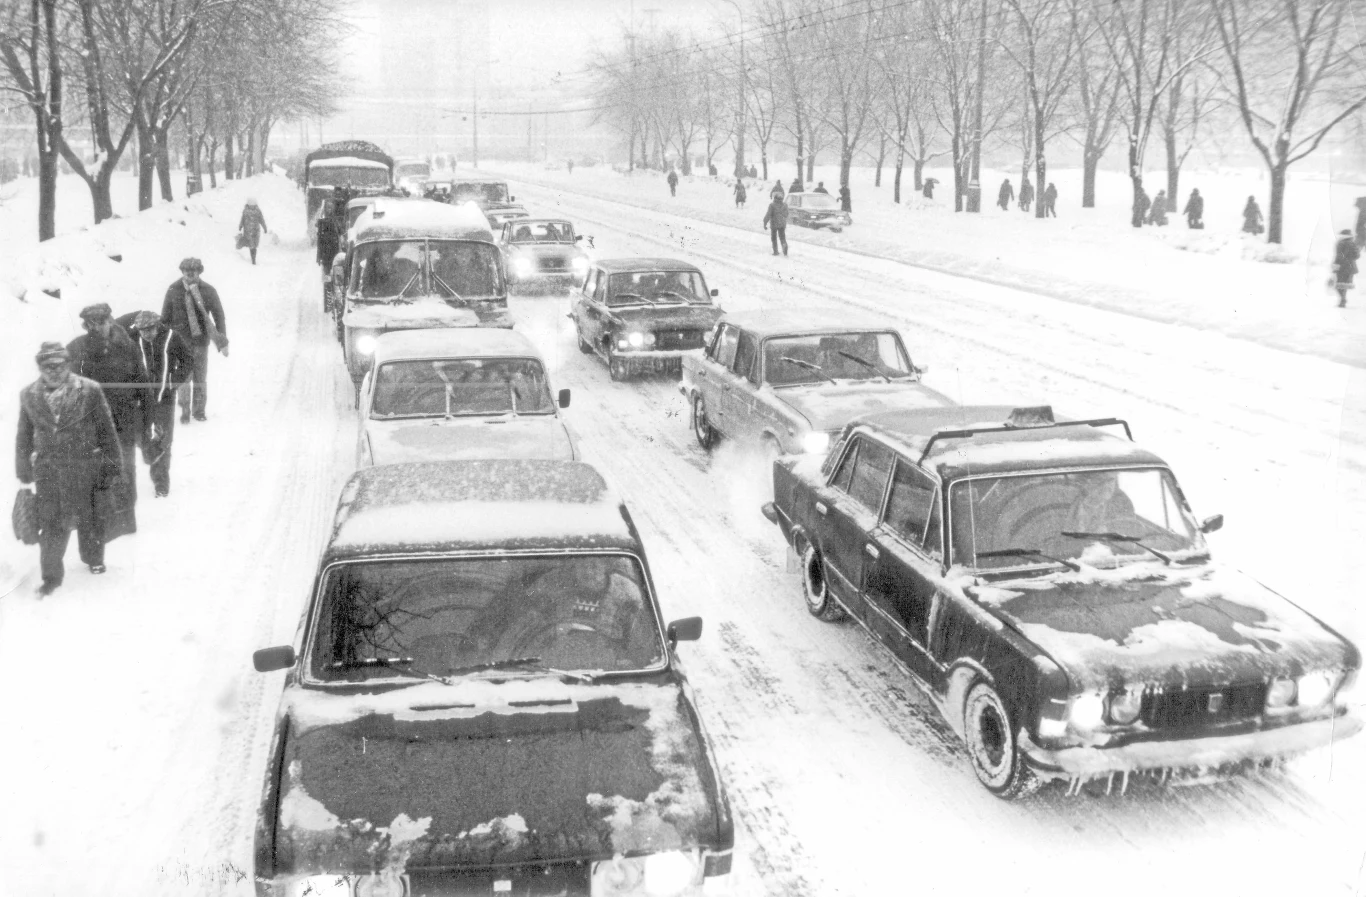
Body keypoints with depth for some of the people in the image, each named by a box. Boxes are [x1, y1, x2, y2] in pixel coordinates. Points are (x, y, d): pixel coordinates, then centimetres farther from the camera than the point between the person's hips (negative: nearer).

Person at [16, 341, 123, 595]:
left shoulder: (89, 391, -9)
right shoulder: (28, 395, 0)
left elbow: (106, 429, -3)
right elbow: (24, 437, 10)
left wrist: (112, 464, -1)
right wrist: (24, 471, 13)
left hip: (85, 470, -1)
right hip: (47, 473, 1)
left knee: (89, 519, 15)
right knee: (51, 526, 3)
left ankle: (93, 559, 39)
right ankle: (51, 576, 18)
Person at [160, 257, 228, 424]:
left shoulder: (208, 291, -5)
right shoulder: (173, 290, -4)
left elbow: (219, 316, 1)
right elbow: (165, 317, 5)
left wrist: (223, 342, -2)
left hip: (201, 340, 0)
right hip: (181, 340, 0)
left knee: (200, 378, 8)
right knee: (184, 378, -1)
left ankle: (199, 410, 22)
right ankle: (184, 412, 12)